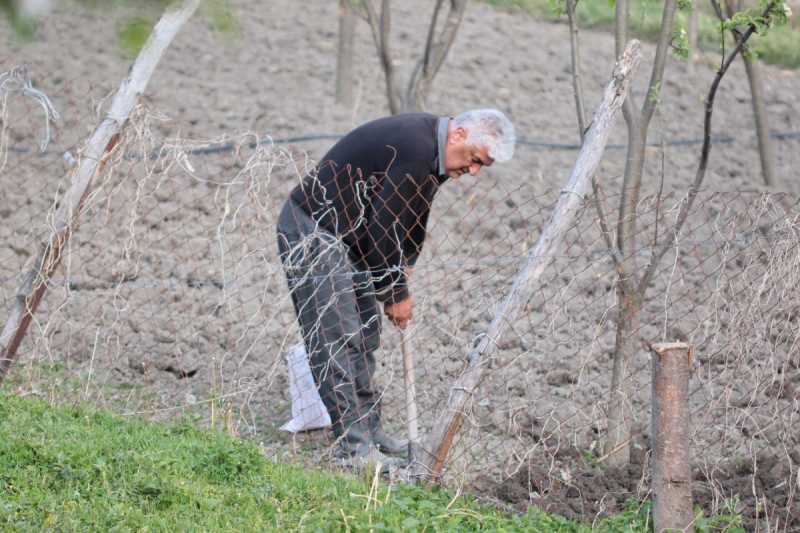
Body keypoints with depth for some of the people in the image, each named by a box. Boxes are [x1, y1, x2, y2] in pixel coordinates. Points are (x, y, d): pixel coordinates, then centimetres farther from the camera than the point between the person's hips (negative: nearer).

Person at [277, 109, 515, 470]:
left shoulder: (433, 151, 4)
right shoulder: (413, 152, -28)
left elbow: (412, 218, 15)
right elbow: (382, 230, -25)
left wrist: (402, 274, 7)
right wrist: (396, 295, -13)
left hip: (347, 235, 11)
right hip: (312, 233, -11)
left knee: (365, 335, 13)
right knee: (339, 339, -11)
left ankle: (369, 431, 21)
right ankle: (356, 449, -9)